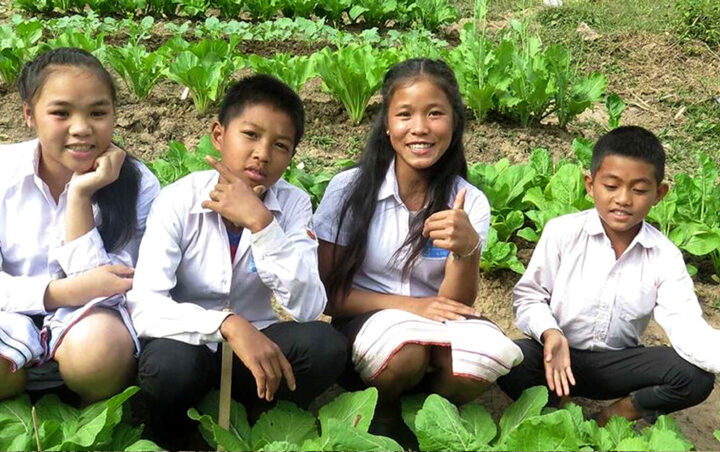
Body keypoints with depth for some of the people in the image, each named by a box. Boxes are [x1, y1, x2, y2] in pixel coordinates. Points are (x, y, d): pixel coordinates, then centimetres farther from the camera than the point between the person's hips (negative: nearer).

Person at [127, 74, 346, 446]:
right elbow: (144, 306, -25)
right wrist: (228, 324, -40)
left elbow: (307, 309, -21)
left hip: (255, 346, 2)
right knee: (170, 364, -35)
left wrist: (261, 222, -30)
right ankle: (168, 435, -1)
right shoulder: (179, 201, -14)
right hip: (192, 344, -2)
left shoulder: (293, 204, -9)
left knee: (324, 345, -26)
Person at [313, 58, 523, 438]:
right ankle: (382, 414, -1)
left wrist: (467, 249, -31)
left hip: (442, 331, 2)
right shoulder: (349, 189, -7)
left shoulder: (469, 202, -4)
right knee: (406, 347, -36)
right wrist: (408, 305, -17)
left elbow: (456, 304, -9)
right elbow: (327, 293, -4)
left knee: (491, 350, -31)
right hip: (368, 321, -2)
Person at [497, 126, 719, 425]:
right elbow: (528, 296, -6)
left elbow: (686, 325, -17)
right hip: (559, 356, -1)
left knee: (695, 378, -21)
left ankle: (616, 413, 1)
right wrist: (550, 333, -28)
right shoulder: (562, 232, -11)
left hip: (617, 364, 2)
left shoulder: (664, 256, -7)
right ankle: (556, 407, -2)